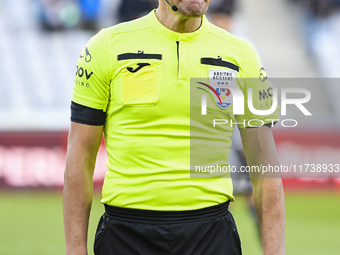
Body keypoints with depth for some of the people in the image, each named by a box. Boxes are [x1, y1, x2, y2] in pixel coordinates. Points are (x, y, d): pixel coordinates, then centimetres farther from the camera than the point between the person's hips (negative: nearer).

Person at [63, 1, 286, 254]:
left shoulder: (240, 55, 5)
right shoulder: (107, 47, 1)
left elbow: (264, 164, 5)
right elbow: (80, 157, 1)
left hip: (211, 233, 1)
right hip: (127, 232, -1)